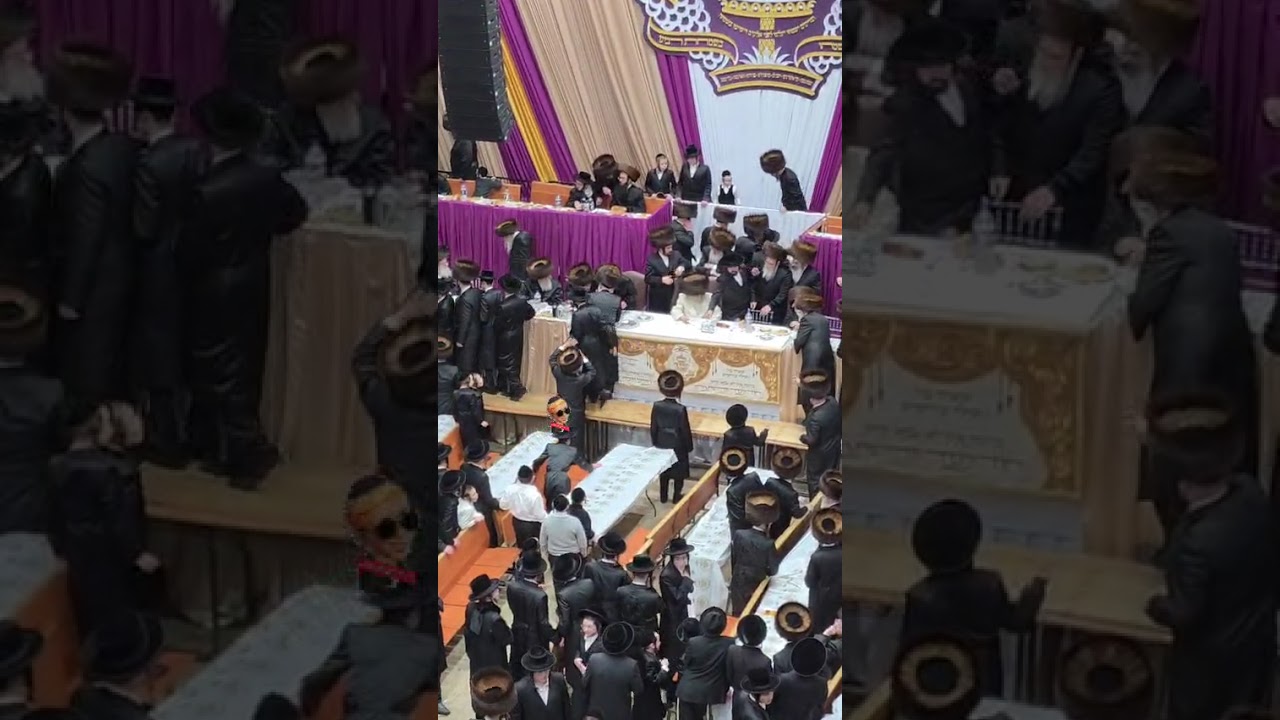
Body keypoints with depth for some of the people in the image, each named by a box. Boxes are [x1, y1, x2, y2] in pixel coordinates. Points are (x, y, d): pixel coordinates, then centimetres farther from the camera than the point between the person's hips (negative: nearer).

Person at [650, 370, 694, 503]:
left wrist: (655, 443, 12)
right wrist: (689, 446, 0)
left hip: (662, 445, 4)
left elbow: (653, 428, -4)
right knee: (678, 473, 13)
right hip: (678, 446, -4)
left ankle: (663, 496, 27)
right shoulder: (681, 409, -25)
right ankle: (677, 496, 22)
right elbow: (685, 431, -16)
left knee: (663, 471, 19)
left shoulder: (656, 406, -14)